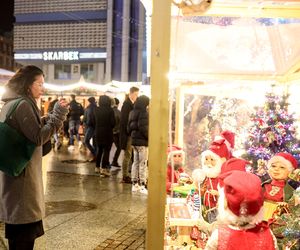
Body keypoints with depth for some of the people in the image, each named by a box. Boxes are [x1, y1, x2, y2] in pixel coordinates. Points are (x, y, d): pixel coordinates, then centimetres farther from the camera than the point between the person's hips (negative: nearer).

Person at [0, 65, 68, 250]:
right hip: (22, 174, -10)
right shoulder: (23, 105, -17)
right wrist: (58, 114, -18)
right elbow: (38, 137, -21)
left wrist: (53, 116, 7)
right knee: (24, 232, 1)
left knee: (19, 232, 19)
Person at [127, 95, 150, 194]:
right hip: (142, 141, -8)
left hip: (134, 140, 8)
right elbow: (144, 127, -21)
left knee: (135, 162, 13)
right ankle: (142, 186, 0)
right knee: (143, 163, -2)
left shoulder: (132, 112, 11)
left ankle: (134, 184, 18)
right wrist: (150, 137, -13)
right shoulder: (143, 113, -15)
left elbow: (129, 127, 16)